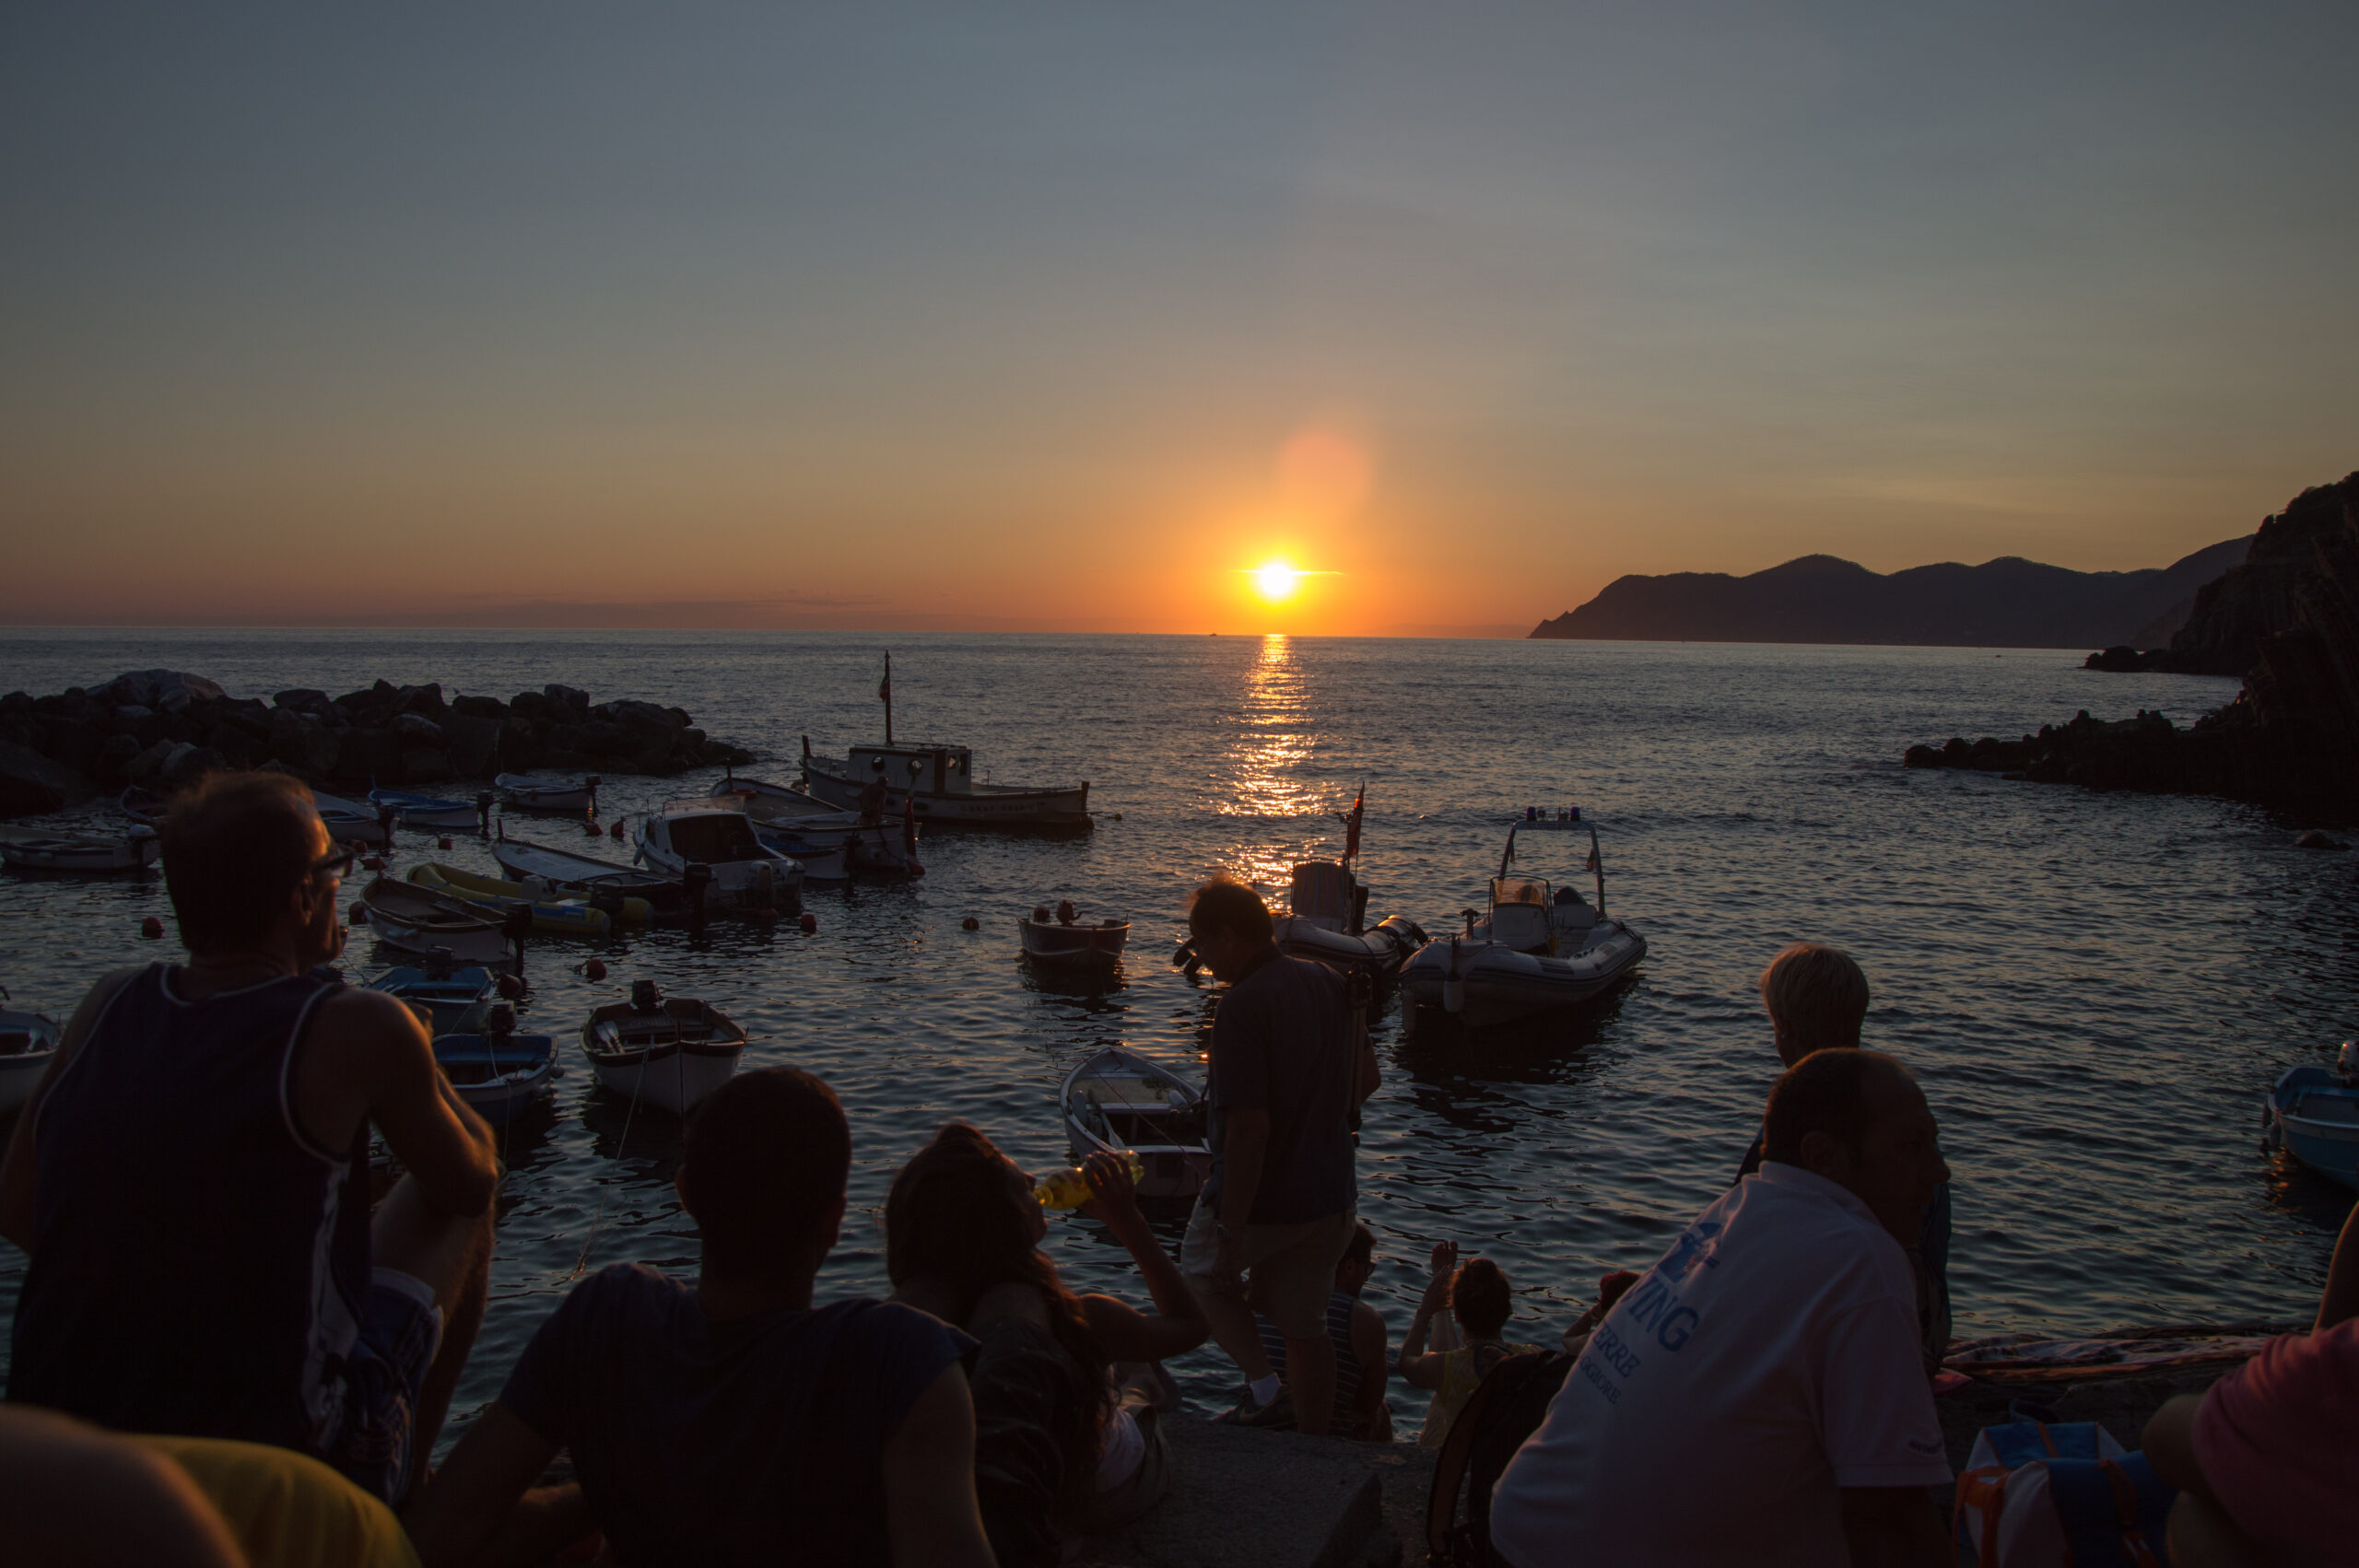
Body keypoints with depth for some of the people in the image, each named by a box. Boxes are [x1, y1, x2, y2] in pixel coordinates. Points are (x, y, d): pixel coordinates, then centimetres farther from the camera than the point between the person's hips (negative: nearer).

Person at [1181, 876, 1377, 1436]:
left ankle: (1264, 1386, 9)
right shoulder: (1329, 981, 1)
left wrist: (1230, 1235, -23)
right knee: (1307, 1328, 19)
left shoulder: (1243, 1007, -23)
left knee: (1201, 1271, 22)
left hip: (1262, 1202, -7)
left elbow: (1249, 1127, -27)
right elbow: (1367, 1078, 12)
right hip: (1331, 1198, 7)